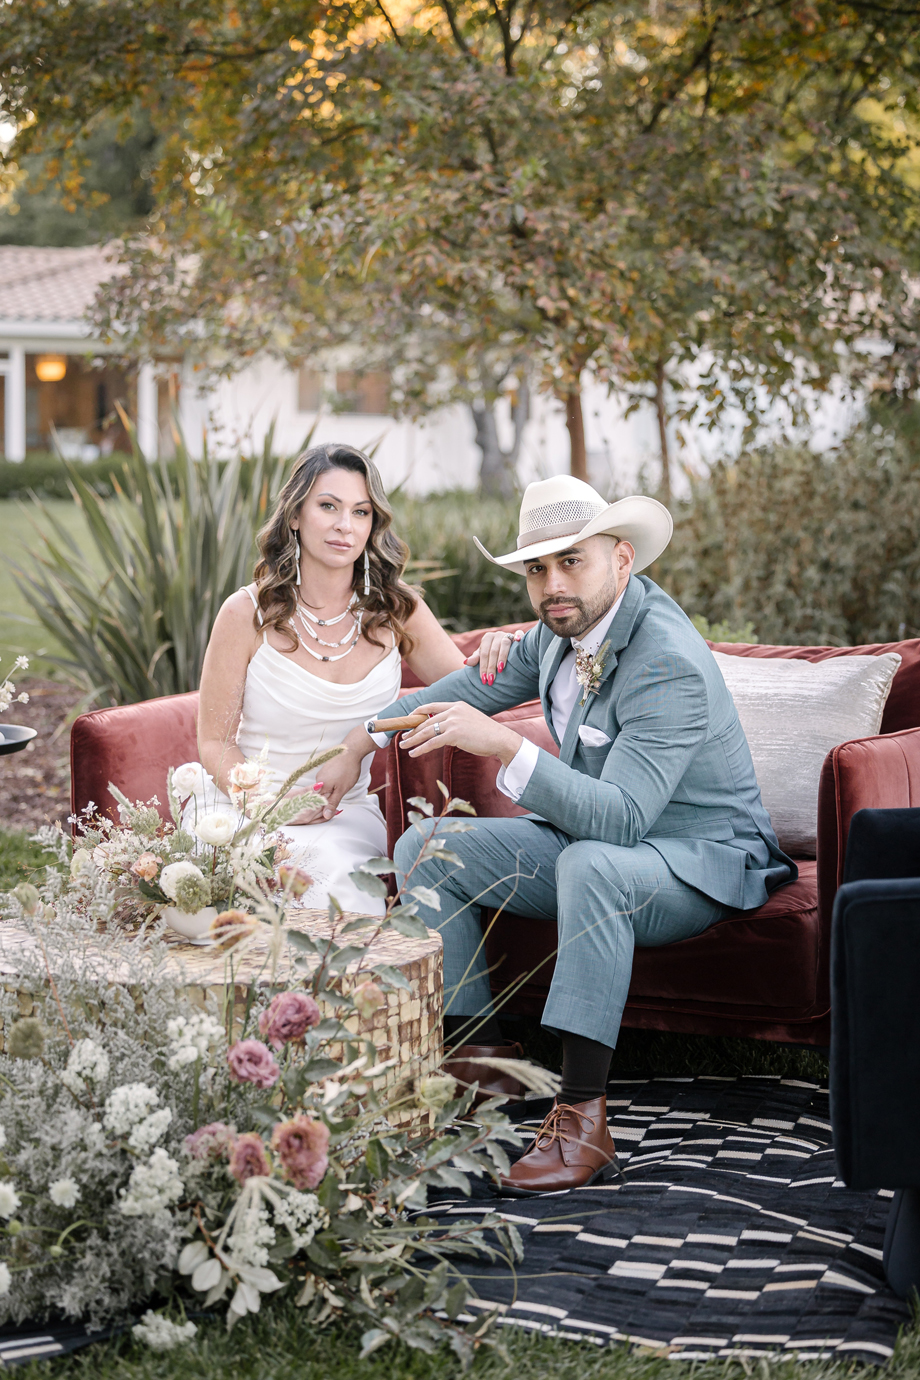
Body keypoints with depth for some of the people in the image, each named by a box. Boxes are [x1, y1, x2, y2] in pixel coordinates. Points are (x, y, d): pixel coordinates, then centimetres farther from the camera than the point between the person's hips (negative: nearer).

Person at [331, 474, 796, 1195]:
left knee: (589, 864, -41)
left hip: (702, 861, -9)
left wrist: (505, 745, -44)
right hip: (596, 835, 9)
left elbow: (620, 818, -38)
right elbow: (479, 684, 17)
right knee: (423, 851, 0)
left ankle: (582, 1120, -40)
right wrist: (361, 738, 18)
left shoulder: (668, 664, -29)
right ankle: (478, 1053, 5)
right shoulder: (568, 623, -3)